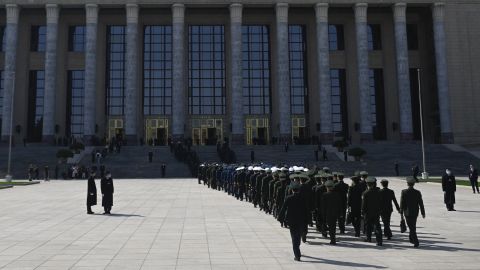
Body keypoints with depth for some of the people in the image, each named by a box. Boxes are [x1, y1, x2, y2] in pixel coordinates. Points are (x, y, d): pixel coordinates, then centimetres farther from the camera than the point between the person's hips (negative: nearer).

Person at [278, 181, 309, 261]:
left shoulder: (288, 198, -10)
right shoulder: (302, 199, -7)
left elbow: (283, 209, -8)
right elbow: (305, 211, -4)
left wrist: (281, 219, 0)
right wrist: (306, 220, 3)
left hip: (292, 221, -2)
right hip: (301, 221, 2)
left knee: (294, 238, 5)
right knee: (298, 237, 19)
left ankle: (297, 255, -3)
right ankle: (297, 252, 35)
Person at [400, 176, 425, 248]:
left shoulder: (404, 192, -11)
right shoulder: (417, 192, -5)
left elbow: (402, 203, -8)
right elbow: (421, 204, -1)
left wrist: (401, 212, 0)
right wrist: (423, 213, 8)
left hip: (407, 212, -3)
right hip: (415, 212, 3)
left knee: (411, 227, 1)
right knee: (413, 226, 21)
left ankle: (416, 242, -5)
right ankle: (412, 238, 34)